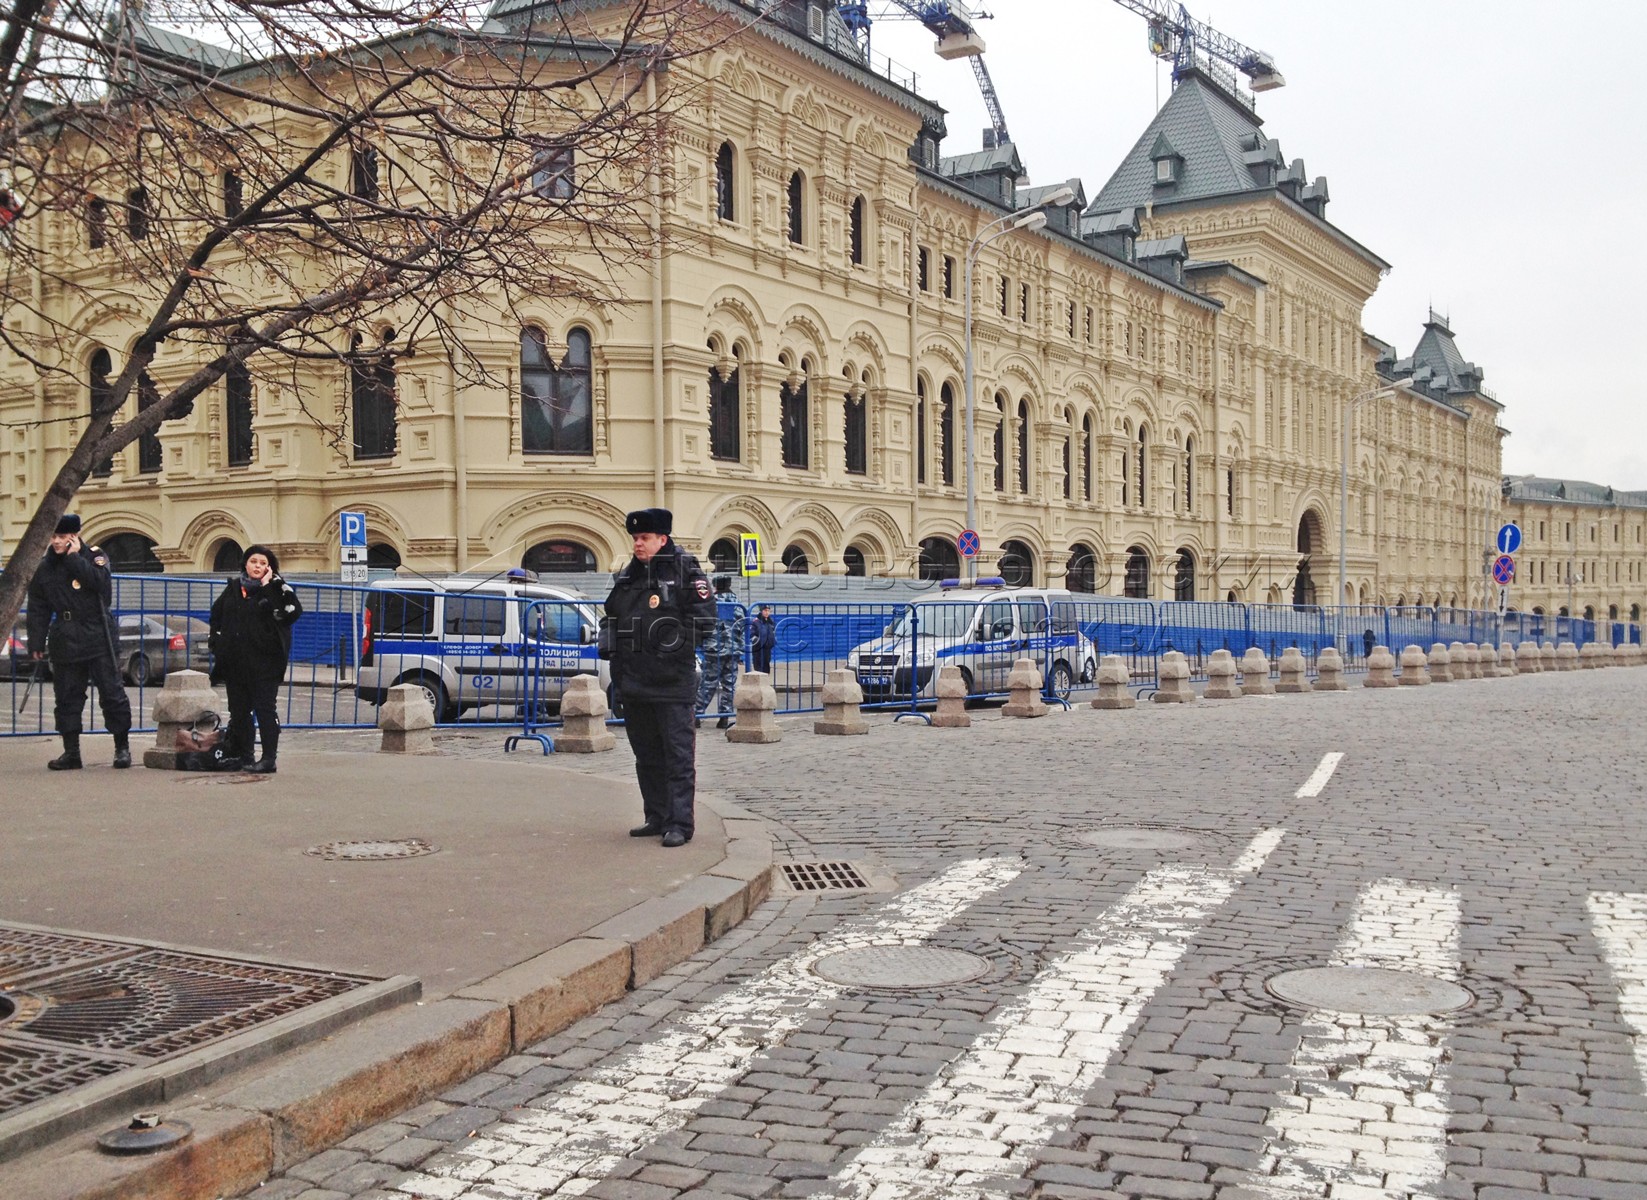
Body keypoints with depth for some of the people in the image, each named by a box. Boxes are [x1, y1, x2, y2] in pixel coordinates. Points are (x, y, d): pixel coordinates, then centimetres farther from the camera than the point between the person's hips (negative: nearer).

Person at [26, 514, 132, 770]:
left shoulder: (94, 556, 0)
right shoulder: (44, 567, 10)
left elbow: (99, 582, -21)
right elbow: (38, 609, 11)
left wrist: (74, 557, -15)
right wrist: (36, 643, 6)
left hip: (97, 636, -4)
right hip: (64, 640, 4)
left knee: (111, 691, -3)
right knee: (66, 696, 5)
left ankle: (122, 747, 7)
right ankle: (71, 752, 11)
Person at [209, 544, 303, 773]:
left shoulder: (276, 589, -3)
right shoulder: (233, 588, 12)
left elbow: (292, 613, -21)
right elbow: (216, 616, 22)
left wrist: (269, 587, -18)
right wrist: (218, 645, 12)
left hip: (264, 661, -5)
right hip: (234, 662, 5)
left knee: (265, 708, -6)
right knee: (239, 709, 11)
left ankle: (269, 759, -5)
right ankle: (241, 756, 21)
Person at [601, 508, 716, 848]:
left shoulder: (685, 572, -5)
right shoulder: (626, 577, 14)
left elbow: (704, 621, -9)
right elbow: (610, 616, 26)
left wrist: (675, 645, -12)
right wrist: (609, 646, 10)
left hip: (672, 683, -7)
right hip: (634, 683, 7)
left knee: (678, 756, -5)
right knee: (646, 755, 14)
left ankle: (679, 824, -3)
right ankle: (656, 818, 23)